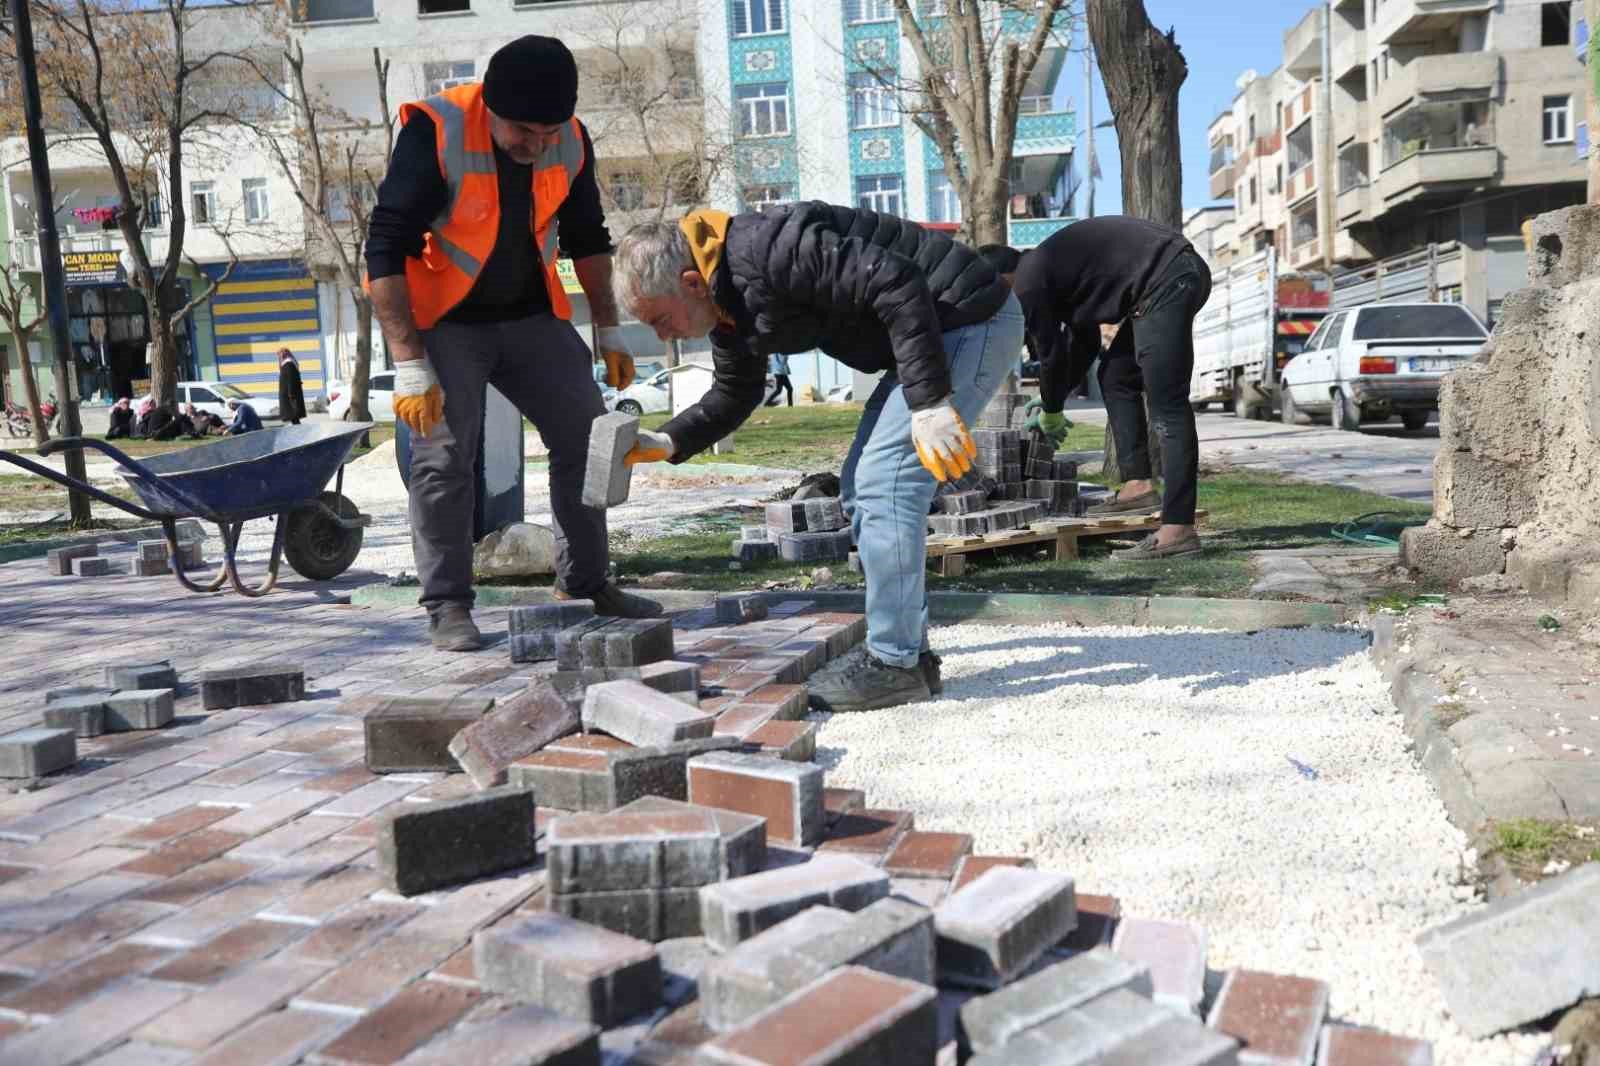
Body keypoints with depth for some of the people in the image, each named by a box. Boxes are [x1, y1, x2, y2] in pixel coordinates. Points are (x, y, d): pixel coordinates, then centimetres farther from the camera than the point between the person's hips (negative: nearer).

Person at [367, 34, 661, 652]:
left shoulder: (571, 141, -9)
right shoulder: (435, 134, -25)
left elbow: (587, 236, 8)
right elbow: (385, 251, -25)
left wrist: (608, 331, 7)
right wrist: (410, 366, -29)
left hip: (530, 313, 5)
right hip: (441, 320, -5)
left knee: (588, 435, 2)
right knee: (444, 457, -12)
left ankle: (585, 582, 16)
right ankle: (447, 606, 2)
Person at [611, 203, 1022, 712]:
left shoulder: (767, 250, -26)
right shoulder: (728, 304, 6)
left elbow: (898, 286, -29)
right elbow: (733, 395, 20)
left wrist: (930, 402, -30)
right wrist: (667, 442, 5)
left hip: (971, 319, -10)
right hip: (940, 331, 10)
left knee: (883, 484, -14)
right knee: (861, 488, 11)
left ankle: (895, 664, -5)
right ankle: (909, 651, 16)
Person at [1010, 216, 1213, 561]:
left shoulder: (1028, 280, -5)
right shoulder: (1051, 265, 24)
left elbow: (1050, 353, 2)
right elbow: (1083, 341, 30)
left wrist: (1051, 413, 18)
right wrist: (1051, 404, 34)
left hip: (1169, 281, -11)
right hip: (1177, 276, 11)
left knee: (1166, 406, -13)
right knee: (1115, 376, 19)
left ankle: (1178, 529, -14)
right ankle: (1138, 486, 16)